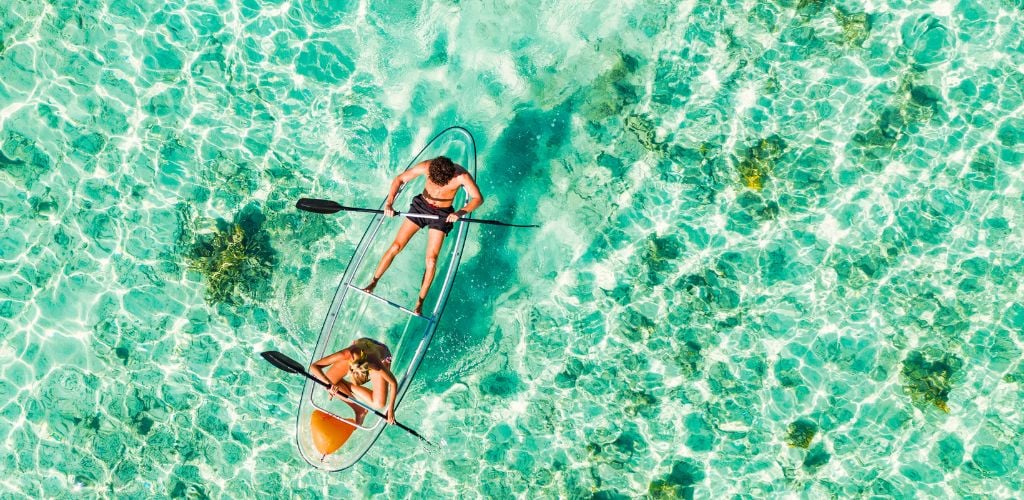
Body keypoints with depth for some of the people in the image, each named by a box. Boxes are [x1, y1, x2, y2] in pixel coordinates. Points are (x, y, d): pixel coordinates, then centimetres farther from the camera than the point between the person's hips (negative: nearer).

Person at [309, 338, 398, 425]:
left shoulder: (376, 366, -45)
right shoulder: (346, 354, -43)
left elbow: (393, 383, -29)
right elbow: (314, 367, -37)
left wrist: (390, 409, -24)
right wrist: (329, 383, -50)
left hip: (381, 357, -2)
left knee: (379, 404, -17)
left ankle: (347, 385, 4)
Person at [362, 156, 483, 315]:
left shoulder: (461, 176, -29)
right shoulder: (426, 167, -25)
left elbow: (478, 198, -26)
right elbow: (399, 179, -18)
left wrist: (460, 212, -43)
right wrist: (389, 202, -32)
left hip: (442, 215, -1)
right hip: (421, 206, 1)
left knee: (431, 259, -8)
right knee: (396, 246, -3)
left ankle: (420, 301, 7)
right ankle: (373, 282, 14)